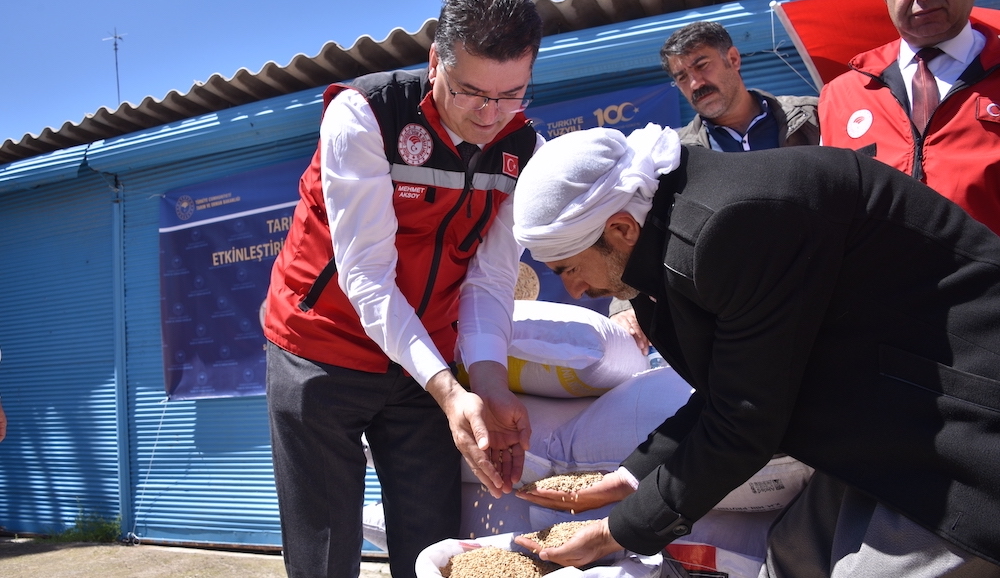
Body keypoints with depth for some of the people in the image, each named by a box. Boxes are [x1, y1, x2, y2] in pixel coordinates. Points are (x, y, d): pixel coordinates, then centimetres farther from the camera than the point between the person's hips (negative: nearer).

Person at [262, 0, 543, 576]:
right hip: (324, 351, -3)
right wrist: (448, 390, -33)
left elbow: (490, 279, -6)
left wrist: (489, 384, -24)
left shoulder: (525, 152, -5)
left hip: (426, 362, 4)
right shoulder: (363, 115, -19)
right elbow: (365, 273, -24)